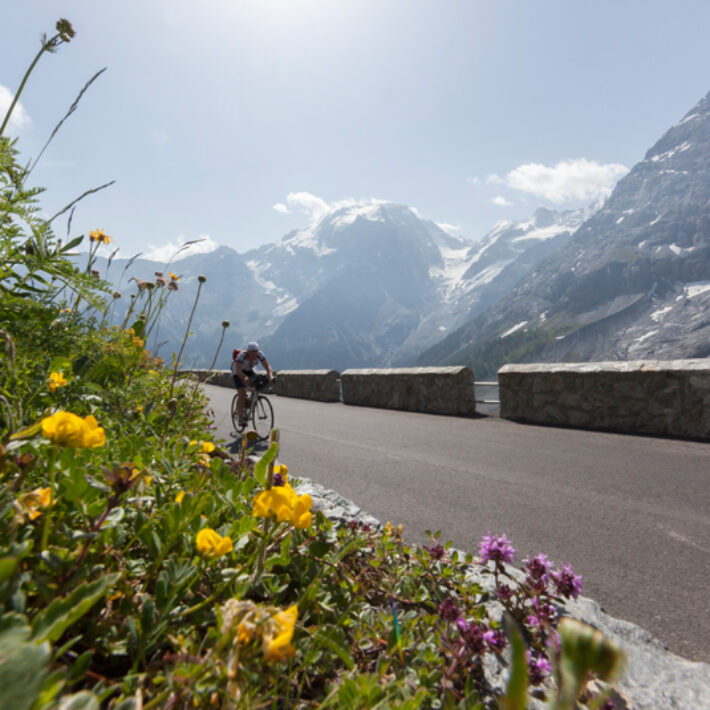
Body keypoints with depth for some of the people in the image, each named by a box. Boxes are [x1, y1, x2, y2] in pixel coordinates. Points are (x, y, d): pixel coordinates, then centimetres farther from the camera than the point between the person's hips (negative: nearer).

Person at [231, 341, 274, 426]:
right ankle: (241, 418, -13)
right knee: (242, 394, -17)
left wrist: (271, 376, -46)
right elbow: (238, 370, -46)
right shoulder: (242, 355, -35)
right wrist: (245, 378, -65)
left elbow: (267, 366, -26)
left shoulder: (260, 355, -24)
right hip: (238, 371, -5)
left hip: (249, 370, 5)